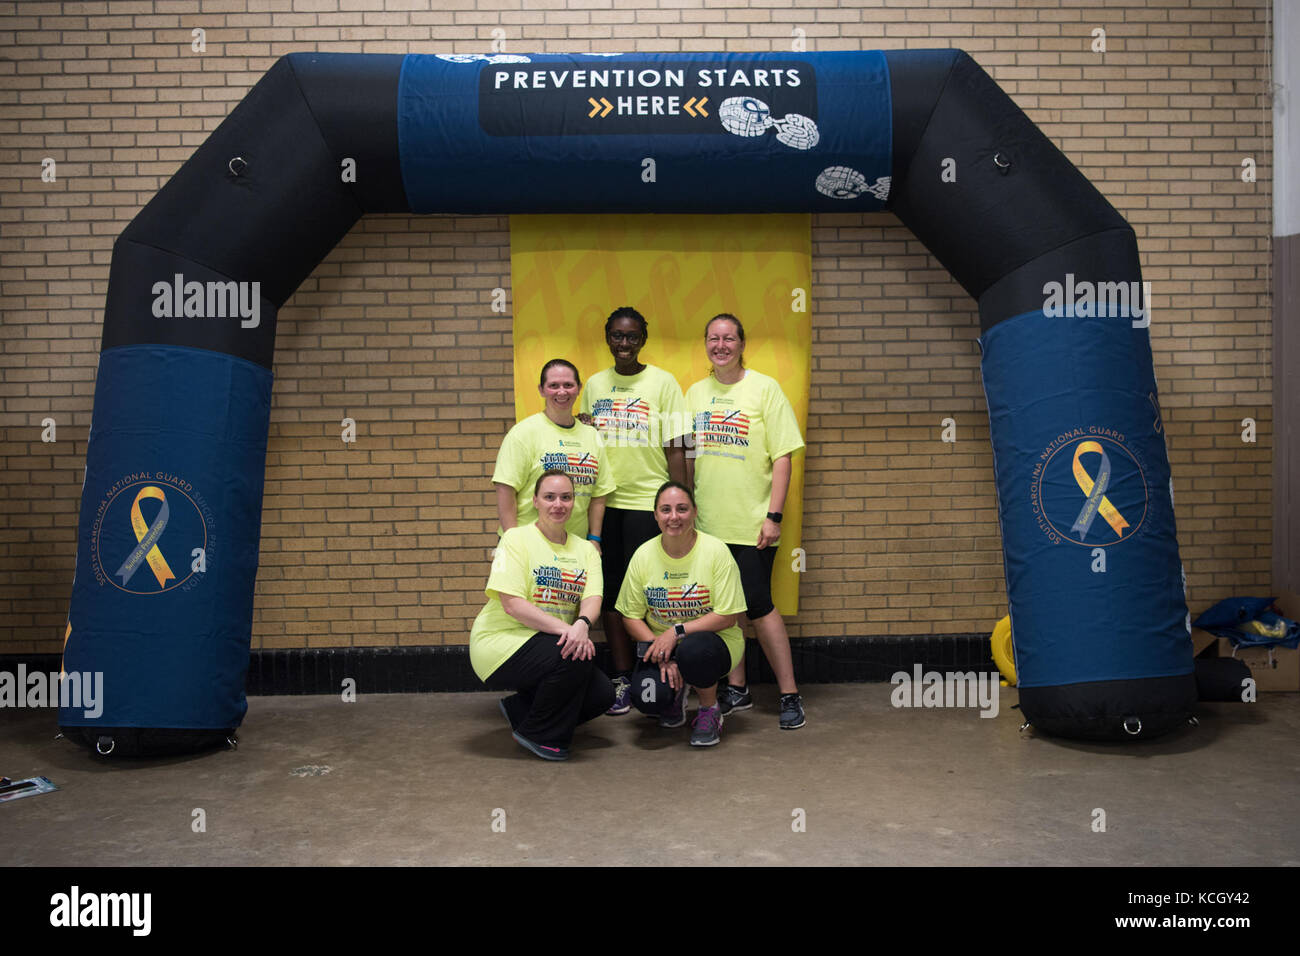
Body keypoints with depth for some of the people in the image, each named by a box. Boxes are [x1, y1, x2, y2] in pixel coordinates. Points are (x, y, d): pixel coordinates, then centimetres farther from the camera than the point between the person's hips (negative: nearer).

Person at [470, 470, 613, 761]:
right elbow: (512, 604, -18)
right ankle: (538, 735, -4)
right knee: (576, 657, -28)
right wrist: (563, 628, -28)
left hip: (551, 643, 6)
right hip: (502, 643, -6)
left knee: (602, 693, -10)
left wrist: (581, 624, -30)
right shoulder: (516, 538, -8)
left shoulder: (585, 549, 9)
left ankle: (519, 709, 13)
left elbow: (593, 598, -6)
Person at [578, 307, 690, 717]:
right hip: (605, 502, 4)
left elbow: (675, 448, -3)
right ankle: (621, 679, 17)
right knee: (611, 589, 7)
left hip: (649, 502, -4)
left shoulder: (663, 382, -1)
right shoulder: (594, 385, 11)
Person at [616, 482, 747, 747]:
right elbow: (631, 617, 0)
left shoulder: (716, 551, -13)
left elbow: (727, 616, -14)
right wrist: (660, 651, -16)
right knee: (646, 699, -25)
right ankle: (675, 694, 16)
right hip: (660, 644, 2)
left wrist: (676, 631, -23)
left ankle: (710, 710, -4)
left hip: (712, 639, -2)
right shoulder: (643, 555, -5)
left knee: (693, 650, -38)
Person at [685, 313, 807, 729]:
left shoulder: (764, 388, -3)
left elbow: (782, 457, -6)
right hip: (707, 523, 4)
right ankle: (736, 689, 24)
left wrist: (774, 515, -12)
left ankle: (790, 695, 11)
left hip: (751, 523, -4)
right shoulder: (695, 393, 10)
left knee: (758, 606, -3)